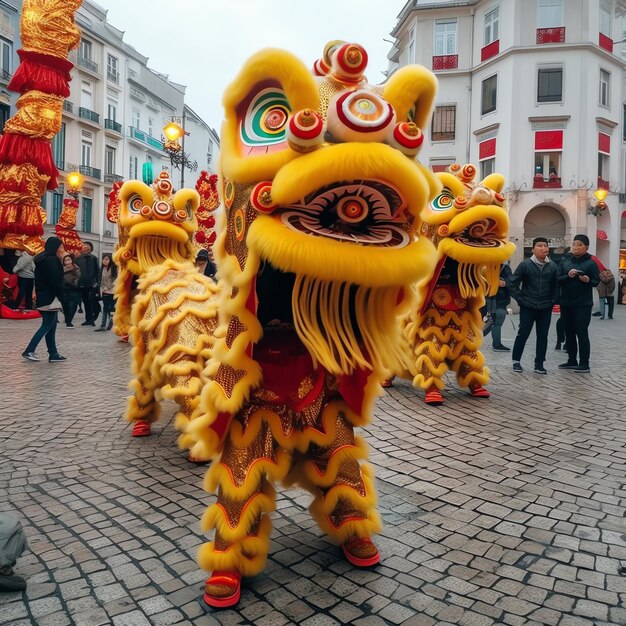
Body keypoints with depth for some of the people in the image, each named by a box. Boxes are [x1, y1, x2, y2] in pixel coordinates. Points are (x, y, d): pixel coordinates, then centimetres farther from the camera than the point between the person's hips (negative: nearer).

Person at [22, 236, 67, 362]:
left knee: (50, 326, 10)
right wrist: (62, 298, -13)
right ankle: (29, 351, -3)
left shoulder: (42, 259, 14)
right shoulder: (52, 260, -15)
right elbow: (56, 282, -19)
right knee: (47, 325, -3)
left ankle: (53, 354, 11)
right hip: (50, 298, -9)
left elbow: (40, 279, 15)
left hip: (43, 297, 10)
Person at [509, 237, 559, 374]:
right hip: (527, 307, -3)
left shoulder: (553, 266, 2)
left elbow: (556, 286, 10)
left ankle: (539, 364, 16)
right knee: (523, 334, 1)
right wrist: (519, 299, -5)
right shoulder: (525, 264, -6)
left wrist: (552, 301, 3)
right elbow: (513, 282, -4)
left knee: (542, 336, 6)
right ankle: (516, 360, 16)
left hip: (545, 308, 3)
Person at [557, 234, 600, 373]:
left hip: (583, 304, -5)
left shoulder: (591, 263, -4)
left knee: (582, 333, -4)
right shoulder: (565, 261, 7)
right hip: (566, 303, 5)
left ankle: (584, 364, 3)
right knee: (569, 332, 12)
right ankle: (572, 360, 23)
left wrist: (588, 280, -24)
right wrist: (568, 276, -17)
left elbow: (596, 282, -4)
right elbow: (558, 279, 1)